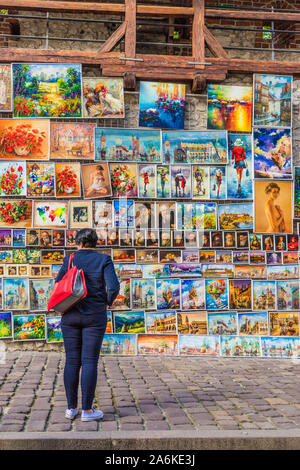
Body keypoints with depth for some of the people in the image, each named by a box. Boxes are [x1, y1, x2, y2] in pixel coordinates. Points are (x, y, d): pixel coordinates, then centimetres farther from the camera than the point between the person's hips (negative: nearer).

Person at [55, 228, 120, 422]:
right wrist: (108, 302, 5)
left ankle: (71, 408, 13)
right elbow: (113, 287, -14)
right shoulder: (104, 260, -3)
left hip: (71, 316, 2)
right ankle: (87, 410, 3)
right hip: (94, 316, -2)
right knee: (90, 362, 0)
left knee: (72, 361, 8)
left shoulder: (70, 259, 1)